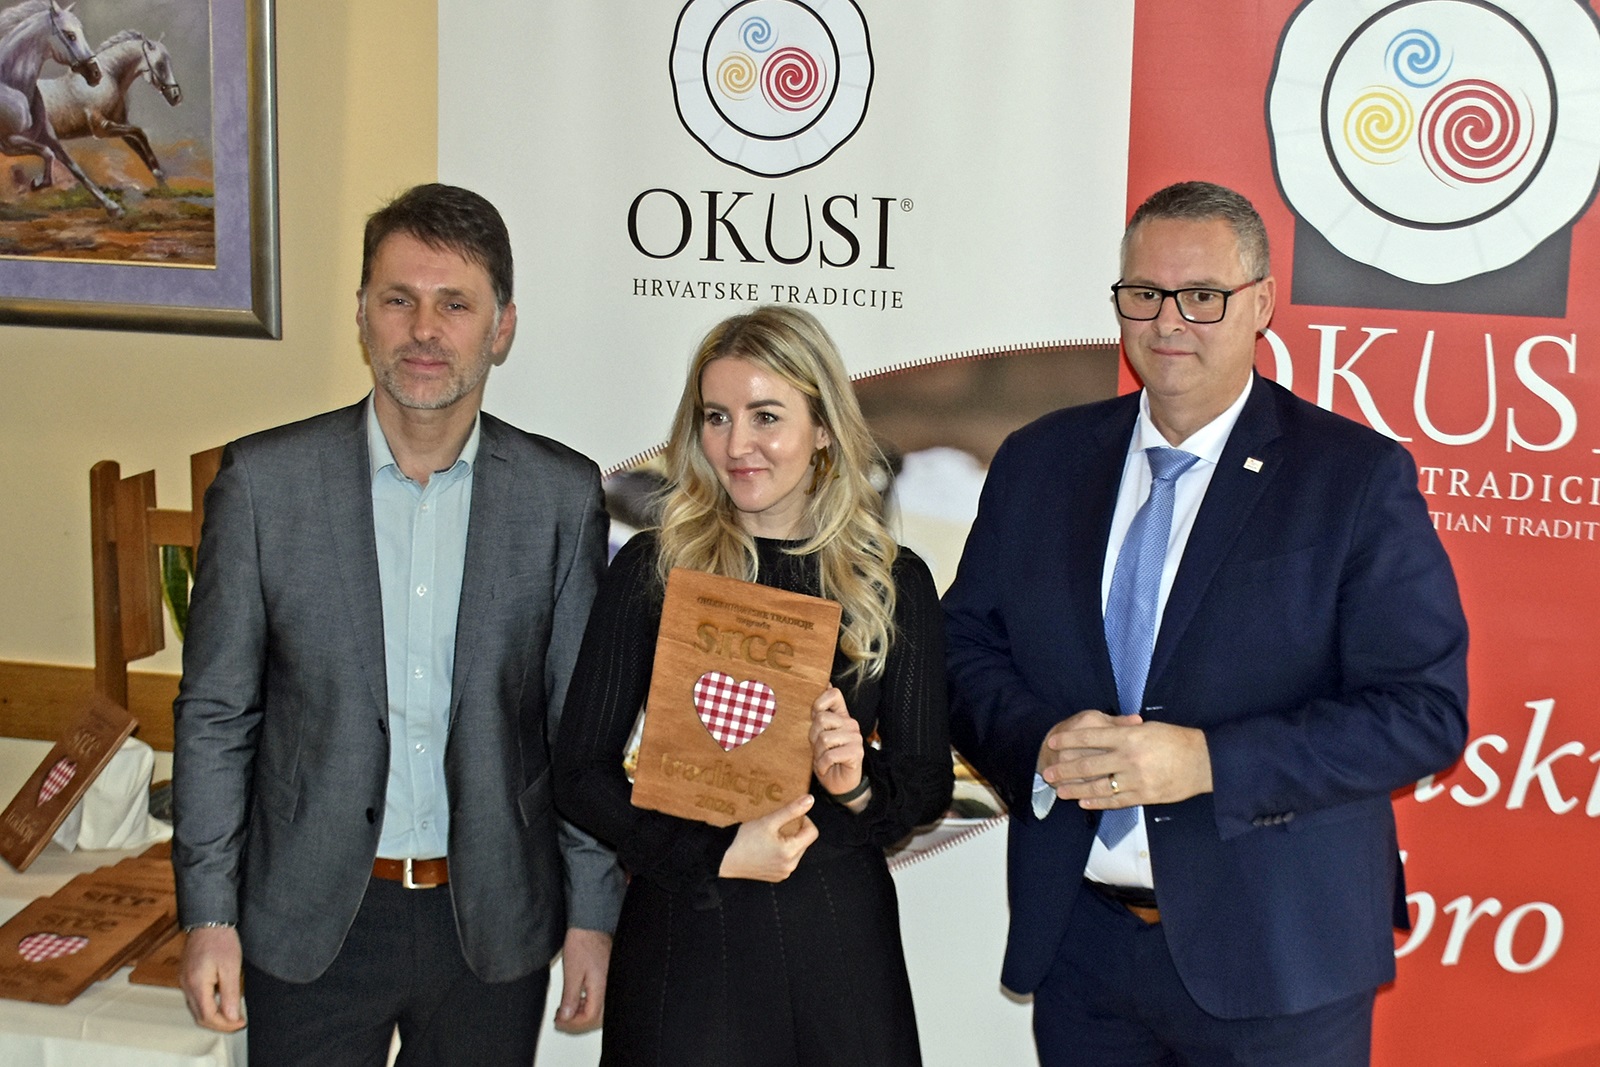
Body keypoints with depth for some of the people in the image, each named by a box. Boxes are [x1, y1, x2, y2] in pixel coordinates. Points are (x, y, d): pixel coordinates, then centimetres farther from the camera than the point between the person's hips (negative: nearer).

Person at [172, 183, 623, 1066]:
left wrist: (593, 916, 2)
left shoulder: (563, 495, -3)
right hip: (311, 923, 0)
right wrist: (207, 913, -3)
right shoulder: (263, 481, -5)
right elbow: (214, 713, -1)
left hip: (493, 925, 1)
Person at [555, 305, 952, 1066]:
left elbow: (929, 779, 7)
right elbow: (581, 772, -3)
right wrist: (718, 853, -14)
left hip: (840, 925, 2)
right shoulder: (652, 569, -2)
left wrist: (859, 782, -14)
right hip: (687, 926, -1)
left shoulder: (893, 582, 3)